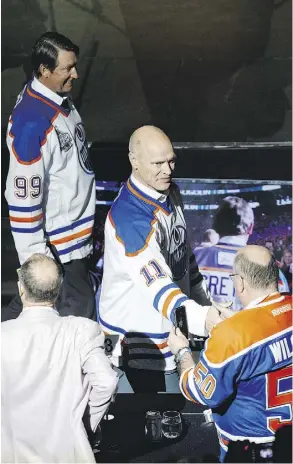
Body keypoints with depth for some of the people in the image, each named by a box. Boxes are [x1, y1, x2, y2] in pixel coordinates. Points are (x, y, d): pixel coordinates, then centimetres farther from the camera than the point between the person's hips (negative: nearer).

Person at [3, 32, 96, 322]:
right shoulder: (31, 122, -28)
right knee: (79, 311, 4)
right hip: (54, 242, -9)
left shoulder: (59, 98, 1)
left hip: (74, 229, 9)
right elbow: (23, 196, -25)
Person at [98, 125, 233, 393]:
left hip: (171, 324, 8)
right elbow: (156, 283, -38)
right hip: (135, 334, -8)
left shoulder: (171, 193, 1)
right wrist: (202, 317, -51)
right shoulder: (128, 217, -28)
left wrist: (204, 301, 18)